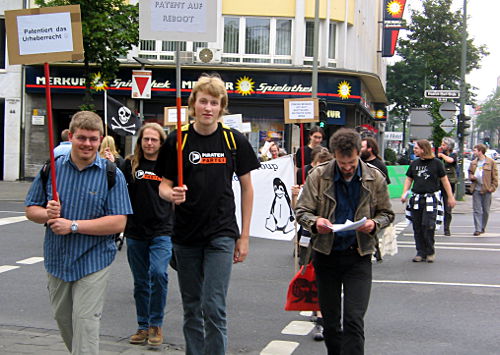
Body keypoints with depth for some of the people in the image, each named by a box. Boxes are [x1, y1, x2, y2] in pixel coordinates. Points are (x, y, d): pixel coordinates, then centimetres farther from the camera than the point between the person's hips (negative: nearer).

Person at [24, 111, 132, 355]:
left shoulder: (112, 176, -8)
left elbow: (118, 223, -15)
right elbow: (31, 209, 7)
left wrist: (73, 225, -21)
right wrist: (47, 214, -17)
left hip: (93, 261, -4)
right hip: (56, 259, 4)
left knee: (85, 322, -5)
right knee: (63, 319, 19)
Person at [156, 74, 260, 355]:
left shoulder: (235, 141, -1)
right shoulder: (177, 141, -1)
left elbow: (246, 187, 5)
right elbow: (164, 184, 5)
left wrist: (244, 236, 3)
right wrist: (171, 194, -21)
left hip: (222, 234, -2)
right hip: (186, 236, 2)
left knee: (214, 307, -8)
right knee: (192, 308, 12)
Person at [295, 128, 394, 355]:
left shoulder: (374, 178, -1)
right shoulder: (318, 176, -5)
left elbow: (387, 213, 8)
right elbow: (301, 210, -2)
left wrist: (374, 223, -15)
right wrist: (315, 222, -25)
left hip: (358, 255, -1)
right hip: (326, 254, 1)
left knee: (354, 319, -9)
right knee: (330, 319, 12)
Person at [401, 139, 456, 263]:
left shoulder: (436, 163, -2)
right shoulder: (414, 164, 10)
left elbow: (444, 180, 3)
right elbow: (409, 179, 16)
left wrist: (451, 197, 2)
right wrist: (404, 193, 0)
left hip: (431, 198, -4)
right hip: (416, 199, 5)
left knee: (428, 226, -10)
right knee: (417, 227, 5)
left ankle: (430, 252, 8)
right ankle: (421, 252, 15)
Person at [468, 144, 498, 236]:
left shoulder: (491, 162, -2)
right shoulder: (473, 163, 10)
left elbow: (495, 176, 0)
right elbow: (470, 173, 22)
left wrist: (493, 187, -7)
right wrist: (471, 177, -1)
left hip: (487, 190, -3)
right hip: (476, 189, 3)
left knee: (486, 210, 6)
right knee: (477, 210, -2)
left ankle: (483, 228, 20)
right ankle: (477, 229, -2)